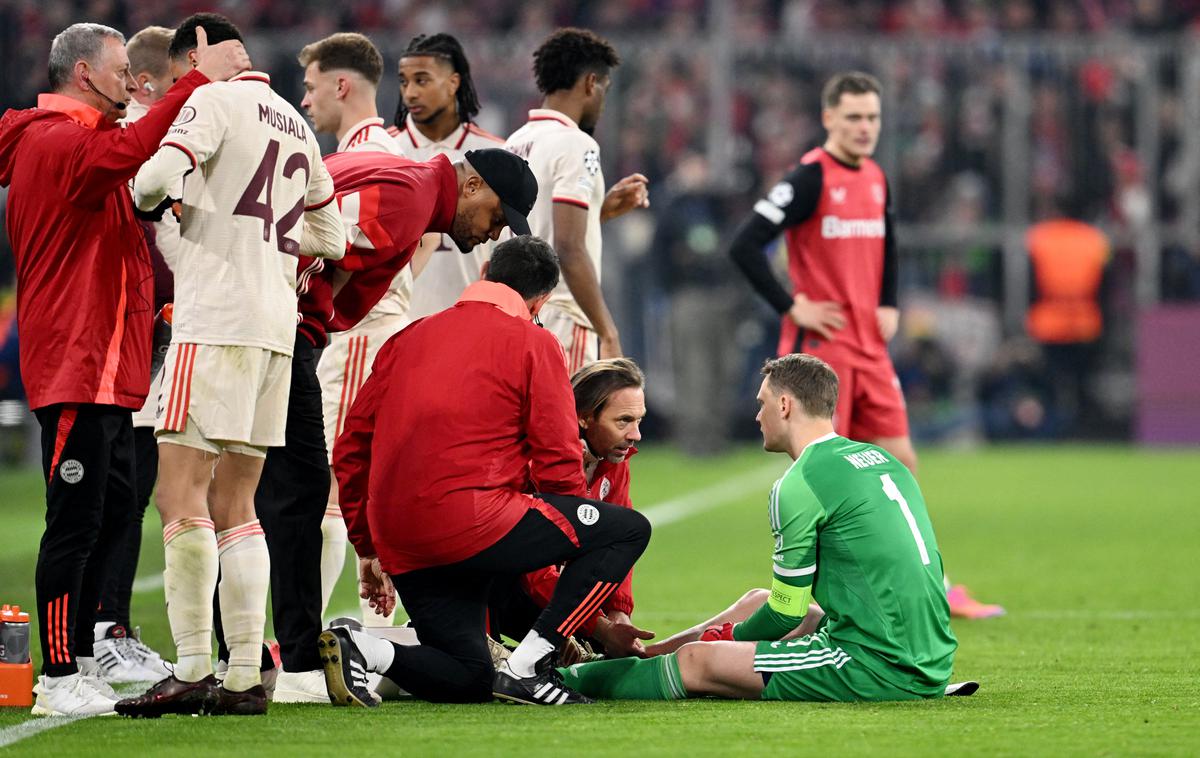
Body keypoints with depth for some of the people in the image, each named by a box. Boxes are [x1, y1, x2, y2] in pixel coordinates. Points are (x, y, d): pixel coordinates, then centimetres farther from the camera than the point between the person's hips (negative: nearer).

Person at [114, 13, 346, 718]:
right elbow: (331, 238, 29)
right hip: (277, 323, 8)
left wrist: (142, 199, 4)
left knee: (182, 495, -9)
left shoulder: (216, 100, -2)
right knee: (234, 507, 9)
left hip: (217, 320, -8)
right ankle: (245, 677, 4)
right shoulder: (298, 126, 21)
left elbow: (160, 175, -18)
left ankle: (193, 672, -12)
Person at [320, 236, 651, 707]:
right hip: (472, 520, -7)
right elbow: (558, 462, 0)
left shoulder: (409, 338, 19)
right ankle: (525, 668, -4)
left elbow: (351, 452, 18)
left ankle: (360, 649, -7)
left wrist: (368, 549, 26)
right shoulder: (532, 342, 2)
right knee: (629, 530, 6)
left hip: (400, 546, 7)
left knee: (468, 680, 21)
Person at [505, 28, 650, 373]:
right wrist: (608, 333, -18)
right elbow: (569, 250, -19)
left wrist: (600, 210, 24)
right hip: (563, 322, -9)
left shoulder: (515, 145, 15)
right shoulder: (575, 146, -11)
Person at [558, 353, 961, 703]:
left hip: (881, 669, -9)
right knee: (757, 602, 27)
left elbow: (787, 613, -4)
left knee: (696, 663, -1)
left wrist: (730, 637, 16)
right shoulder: (881, 459, 17)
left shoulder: (800, 485, -10)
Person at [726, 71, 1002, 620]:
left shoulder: (875, 179, 11)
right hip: (819, 348, -7)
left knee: (900, 464, 8)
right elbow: (744, 246, -19)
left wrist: (888, 306, 15)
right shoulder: (810, 179, -12)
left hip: (869, 349, 7)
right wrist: (792, 306, -17)